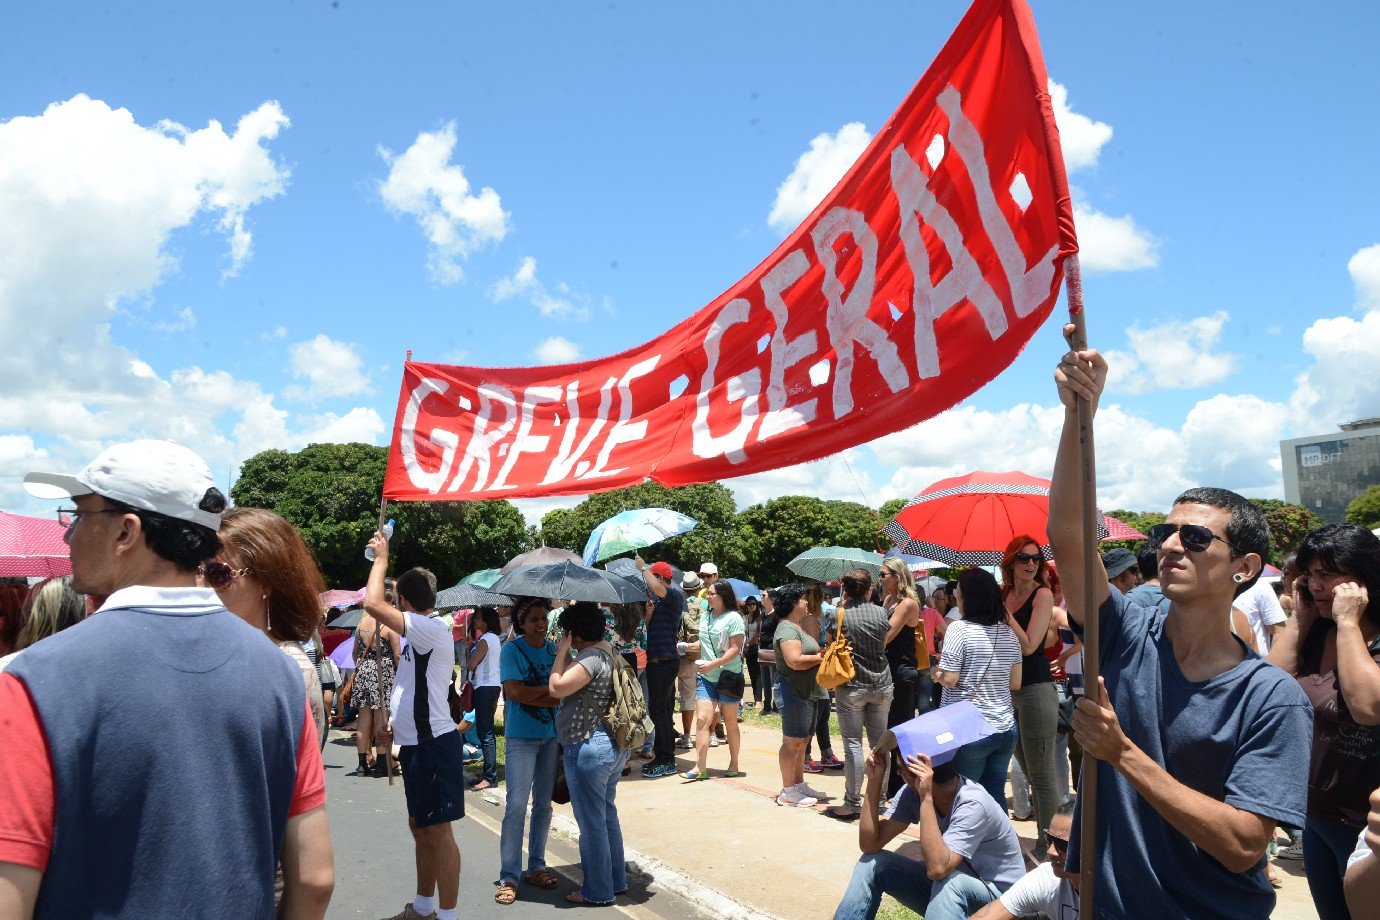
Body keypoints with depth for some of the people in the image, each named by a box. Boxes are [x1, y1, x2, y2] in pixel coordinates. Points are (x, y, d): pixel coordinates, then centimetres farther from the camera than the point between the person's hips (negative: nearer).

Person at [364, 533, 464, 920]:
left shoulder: (434, 628, -17)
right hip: (417, 743, 11)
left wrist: (381, 557, -12)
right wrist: (396, 723, 16)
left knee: (437, 830, -5)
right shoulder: (422, 635, 16)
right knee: (419, 825, 19)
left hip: (434, 744, -11)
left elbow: (373, 603, -25)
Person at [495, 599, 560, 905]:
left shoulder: (554, 649, 7)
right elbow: (514, 691, -17)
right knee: (516, 805, -7)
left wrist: (530, 695, -13)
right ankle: (508, 877, 1)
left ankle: (536, 867, 23)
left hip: (551, 735, 5)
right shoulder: (511, 649, -6)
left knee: (544, 804, 11)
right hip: (521, 736, -5)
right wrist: (549, 689, -11)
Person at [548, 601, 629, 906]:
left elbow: (557, 688, -26)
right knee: (607, 816, 21)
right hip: (614, 746, 10)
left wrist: (561, 653, -18)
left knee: (591, 821, 3)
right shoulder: (609, 653, 10)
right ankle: (616, 881, 32)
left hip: (588, 749, -10)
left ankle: (597, 891, 15)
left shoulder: (590, 658, -21)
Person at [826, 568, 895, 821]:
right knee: (879, 742, 11)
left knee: (853, 744, 0)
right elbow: (883, 644, 12)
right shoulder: (880, 613, 0)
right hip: (881, 684, 3)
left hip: (851, 686, -3)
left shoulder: (840, 614, -9)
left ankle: (852, 804, 3)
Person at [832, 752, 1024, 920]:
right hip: (943, 889, 7)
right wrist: (874, 781, -21)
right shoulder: (913, 793, -10)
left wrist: (926, 797, -41)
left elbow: (938, 868, -41)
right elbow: (870, 845, -13)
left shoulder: (973, 804, -30)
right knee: (873, 863, -10)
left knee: (950, 877, -37)